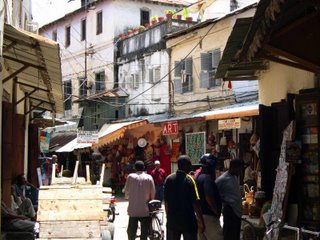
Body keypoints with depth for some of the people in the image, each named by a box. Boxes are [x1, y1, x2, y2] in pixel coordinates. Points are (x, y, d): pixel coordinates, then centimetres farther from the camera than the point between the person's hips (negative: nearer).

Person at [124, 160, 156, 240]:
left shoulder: (130, 176, -1)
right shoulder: (149, 178, -2)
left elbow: (126, 192, 3)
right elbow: (153, 193, -3)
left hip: (133, 210, 0)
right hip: (145, 210, 0)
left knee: (131, 231, 13)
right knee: (144, 232, 4)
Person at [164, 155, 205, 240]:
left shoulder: (169, 179, 2)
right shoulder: (189, 180, -13)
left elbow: (166, 201, 7)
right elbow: (195, 203, -17)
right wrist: (201, 222, -13)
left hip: (172, 220, 5)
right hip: (188, 220, -5)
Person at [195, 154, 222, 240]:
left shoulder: (198, 176, 13)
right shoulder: (207, 178, -17)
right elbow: (209, 198, -26)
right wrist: (217, 212, -16)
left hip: (200, 214, 10)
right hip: (209, 216, -10)